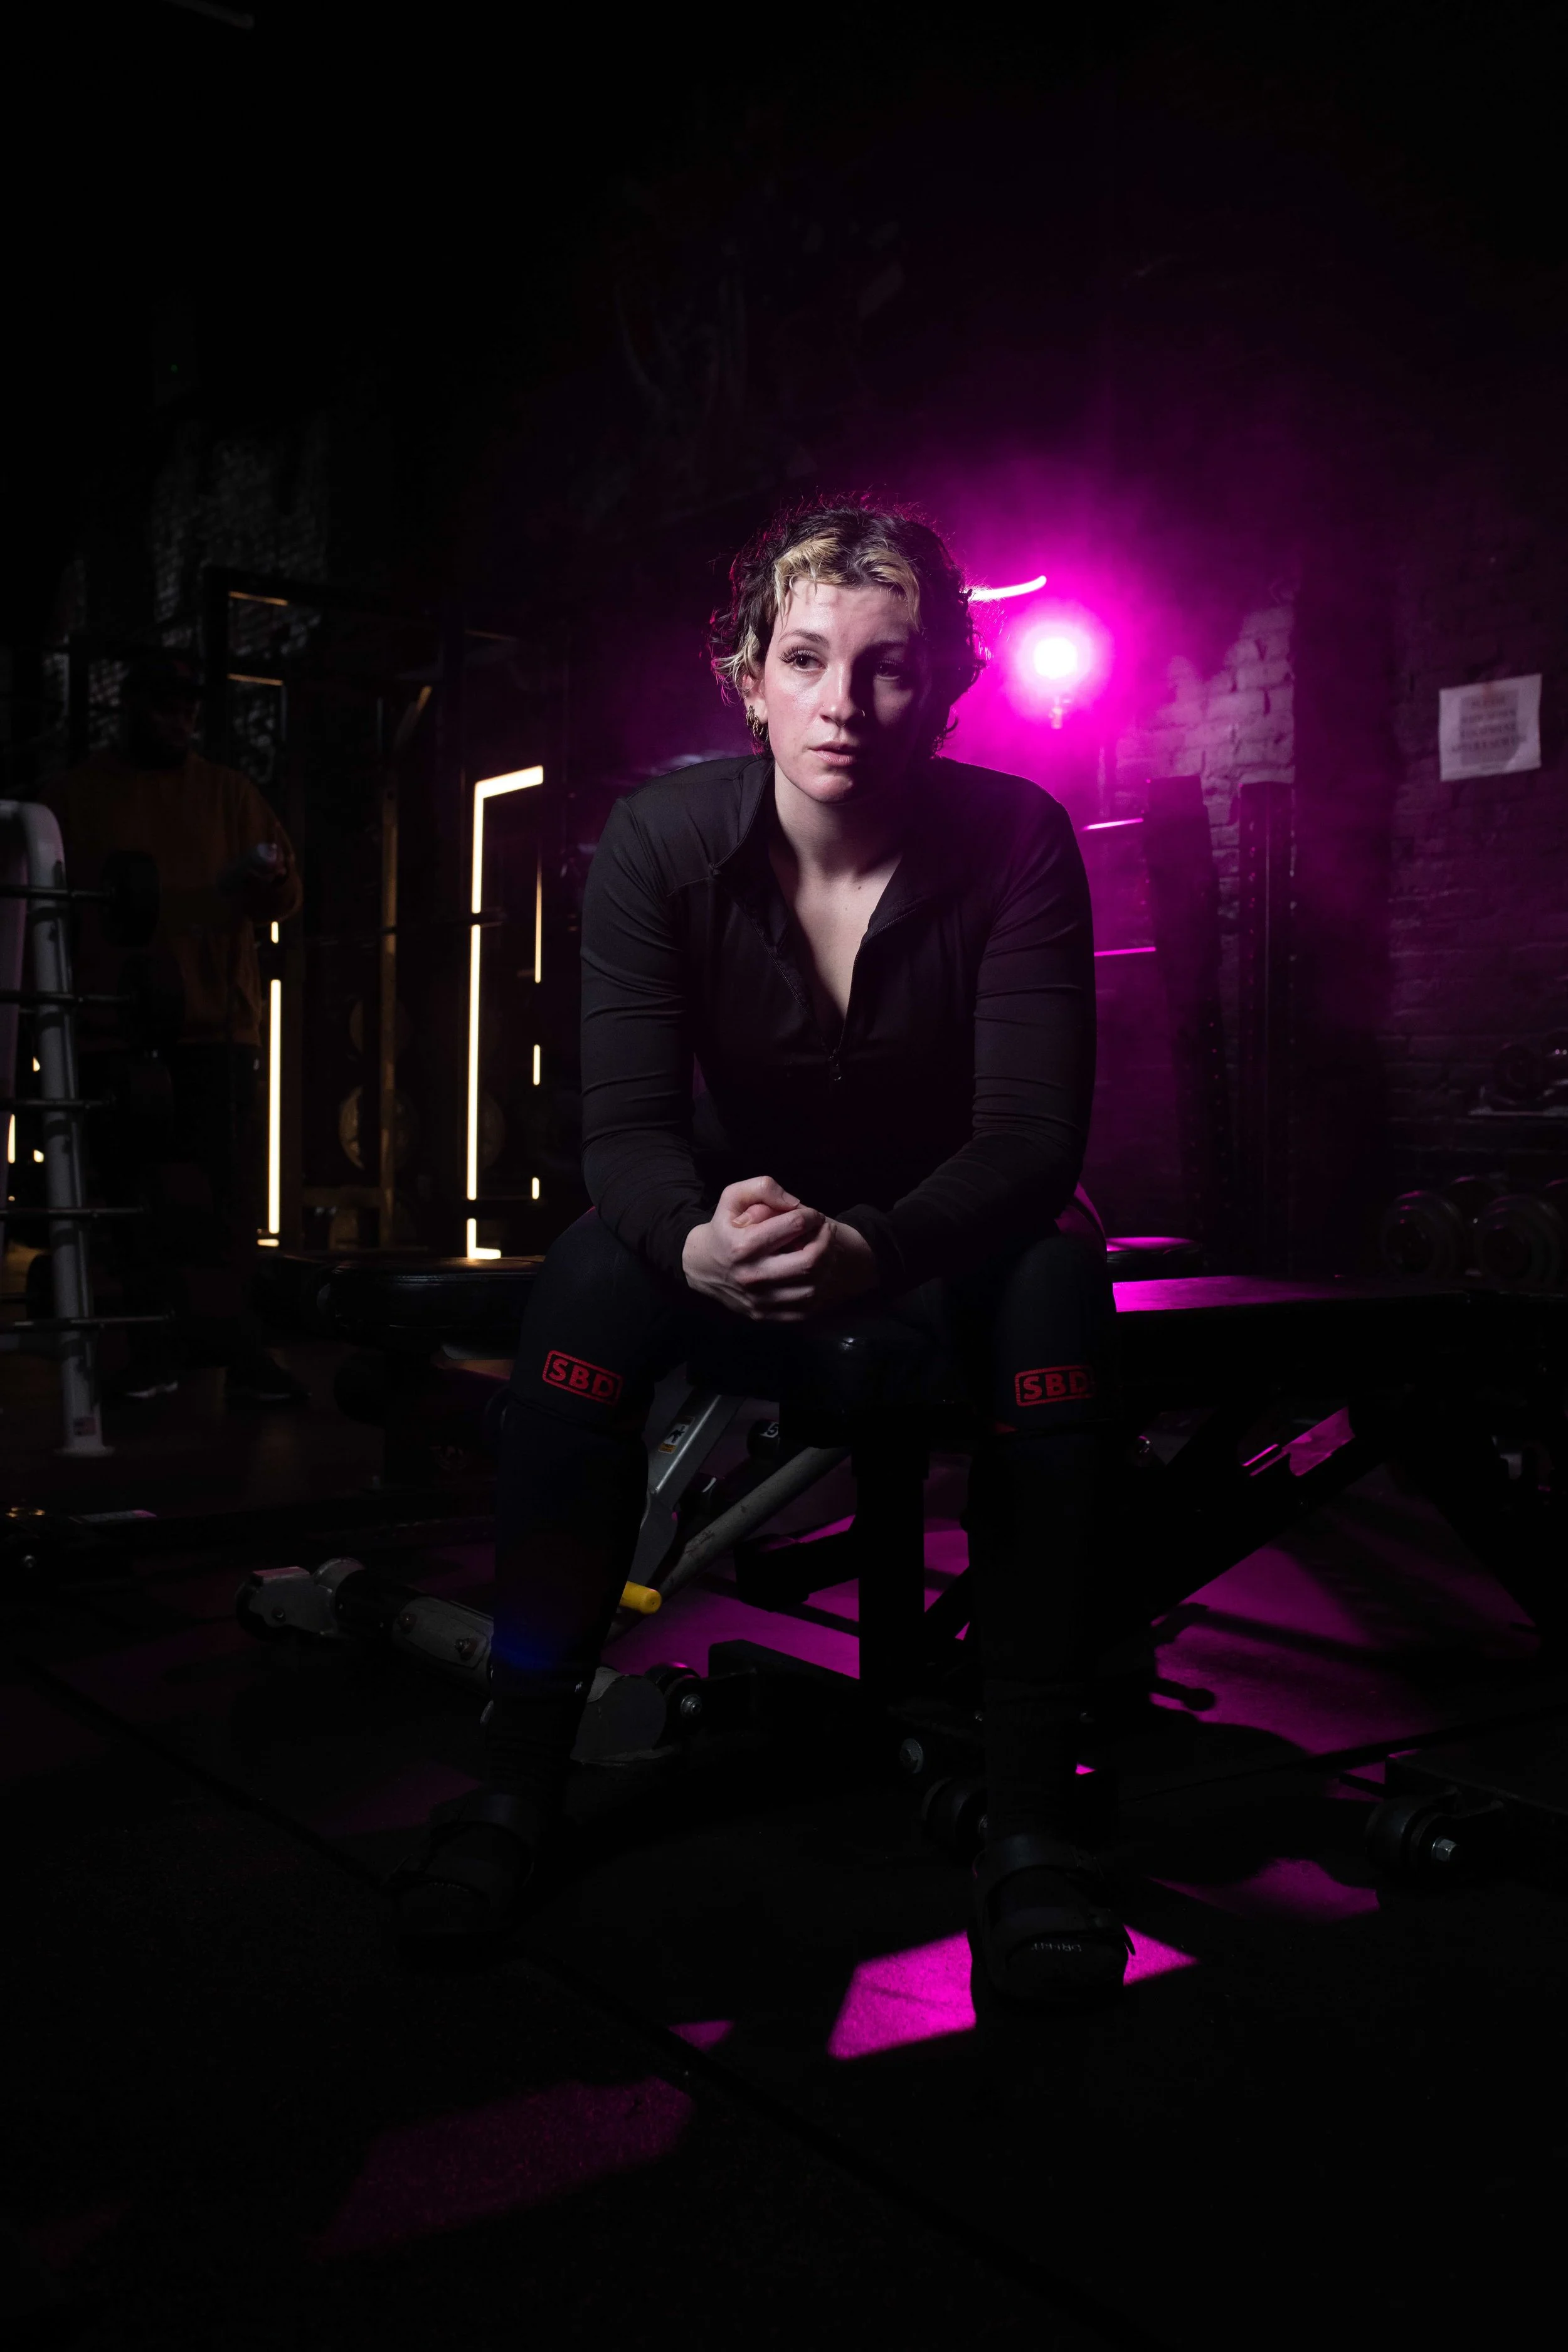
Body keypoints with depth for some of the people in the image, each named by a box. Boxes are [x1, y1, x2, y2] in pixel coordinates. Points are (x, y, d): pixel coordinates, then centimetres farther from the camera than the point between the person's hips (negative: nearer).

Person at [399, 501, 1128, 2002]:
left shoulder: (1016, 840, -16)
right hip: (735, 1260, 1)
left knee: (1059, 1278, -33)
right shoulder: (660, 842, -14)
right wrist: (699, 1244, -46)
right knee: (594, 1269, -31)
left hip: (944, 1257, 0)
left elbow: (1033, 1138, -25)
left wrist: (869, 1250, -47)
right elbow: (626, 1128, -21)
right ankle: (520, 1768, -19)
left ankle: (1028, 1810, -28)